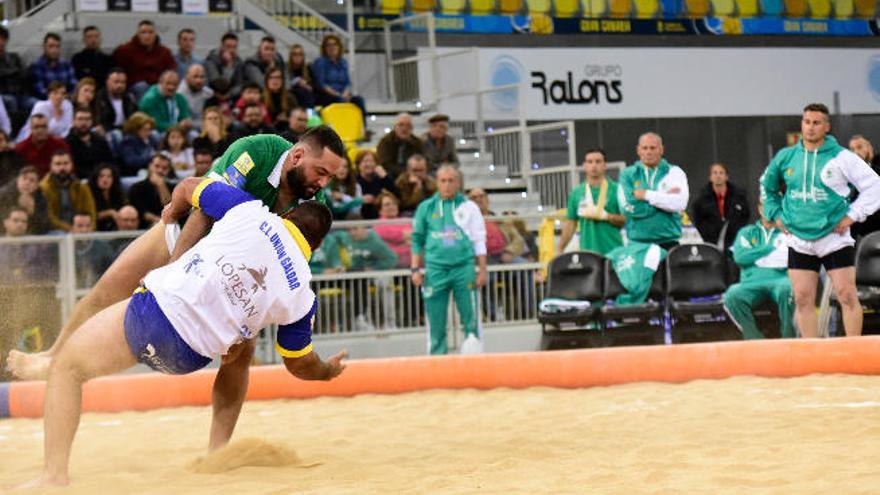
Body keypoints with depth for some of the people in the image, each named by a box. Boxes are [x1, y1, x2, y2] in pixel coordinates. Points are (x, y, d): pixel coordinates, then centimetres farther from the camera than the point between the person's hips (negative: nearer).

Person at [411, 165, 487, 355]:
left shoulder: (468, 207, 7)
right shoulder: (426, 208, 8)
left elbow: (479, 241, 9)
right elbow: (417, 240, 13)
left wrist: (482, 270, 4)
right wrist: (415, 269, 6)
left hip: (464, 268, -1)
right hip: (436, 269, 1)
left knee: (471, 319, -3)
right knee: (436, 323, 2)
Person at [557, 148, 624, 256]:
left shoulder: (616, 190, 3)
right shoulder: (576, 193, 13)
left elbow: (627, 219, 0)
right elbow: (570, 224, 16)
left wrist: (606, 216, -14)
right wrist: (559, 250, 11)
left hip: (613, 252, -2)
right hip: (587, 253, 2)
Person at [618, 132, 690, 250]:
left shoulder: (674, 172, 7)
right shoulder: (628, 174, 9)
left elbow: (680, 203, -9)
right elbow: (627, 207, -7)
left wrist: (647, 195, -9)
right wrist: (664, 197, -5)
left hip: (668, 241, 0)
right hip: (637, 242, 0)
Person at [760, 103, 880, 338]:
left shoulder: (841, 157, -4)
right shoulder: (785, 157, 6)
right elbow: (767, 185, 23)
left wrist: (852, 215, -6)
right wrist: (776, 214, 12)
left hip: (834, 237, -3)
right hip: (799, 241, 3)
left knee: (847, 296, -8)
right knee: (803, 299, 1)